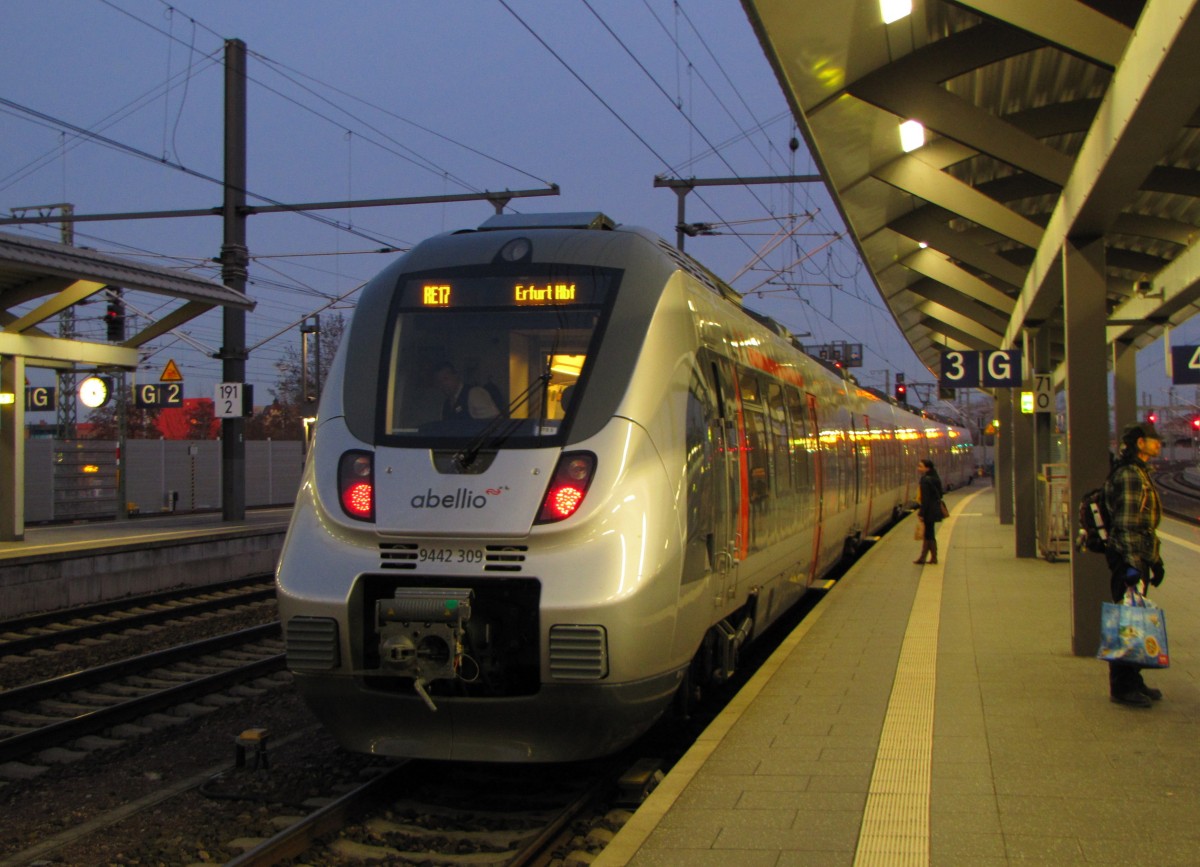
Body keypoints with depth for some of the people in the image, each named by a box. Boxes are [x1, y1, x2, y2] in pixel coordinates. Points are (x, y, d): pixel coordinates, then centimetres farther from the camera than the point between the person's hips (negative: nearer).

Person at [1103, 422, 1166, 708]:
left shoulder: (1140, 474, 18)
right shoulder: (1128, 475, -15)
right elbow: (1126, 525, -22)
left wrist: (1154, 560, 25)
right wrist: (1132, 563, -26)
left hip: (1139, 557, 11)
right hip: (1128, 558, -11)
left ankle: (1133, 681, 23)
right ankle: (1122, 687, -1)